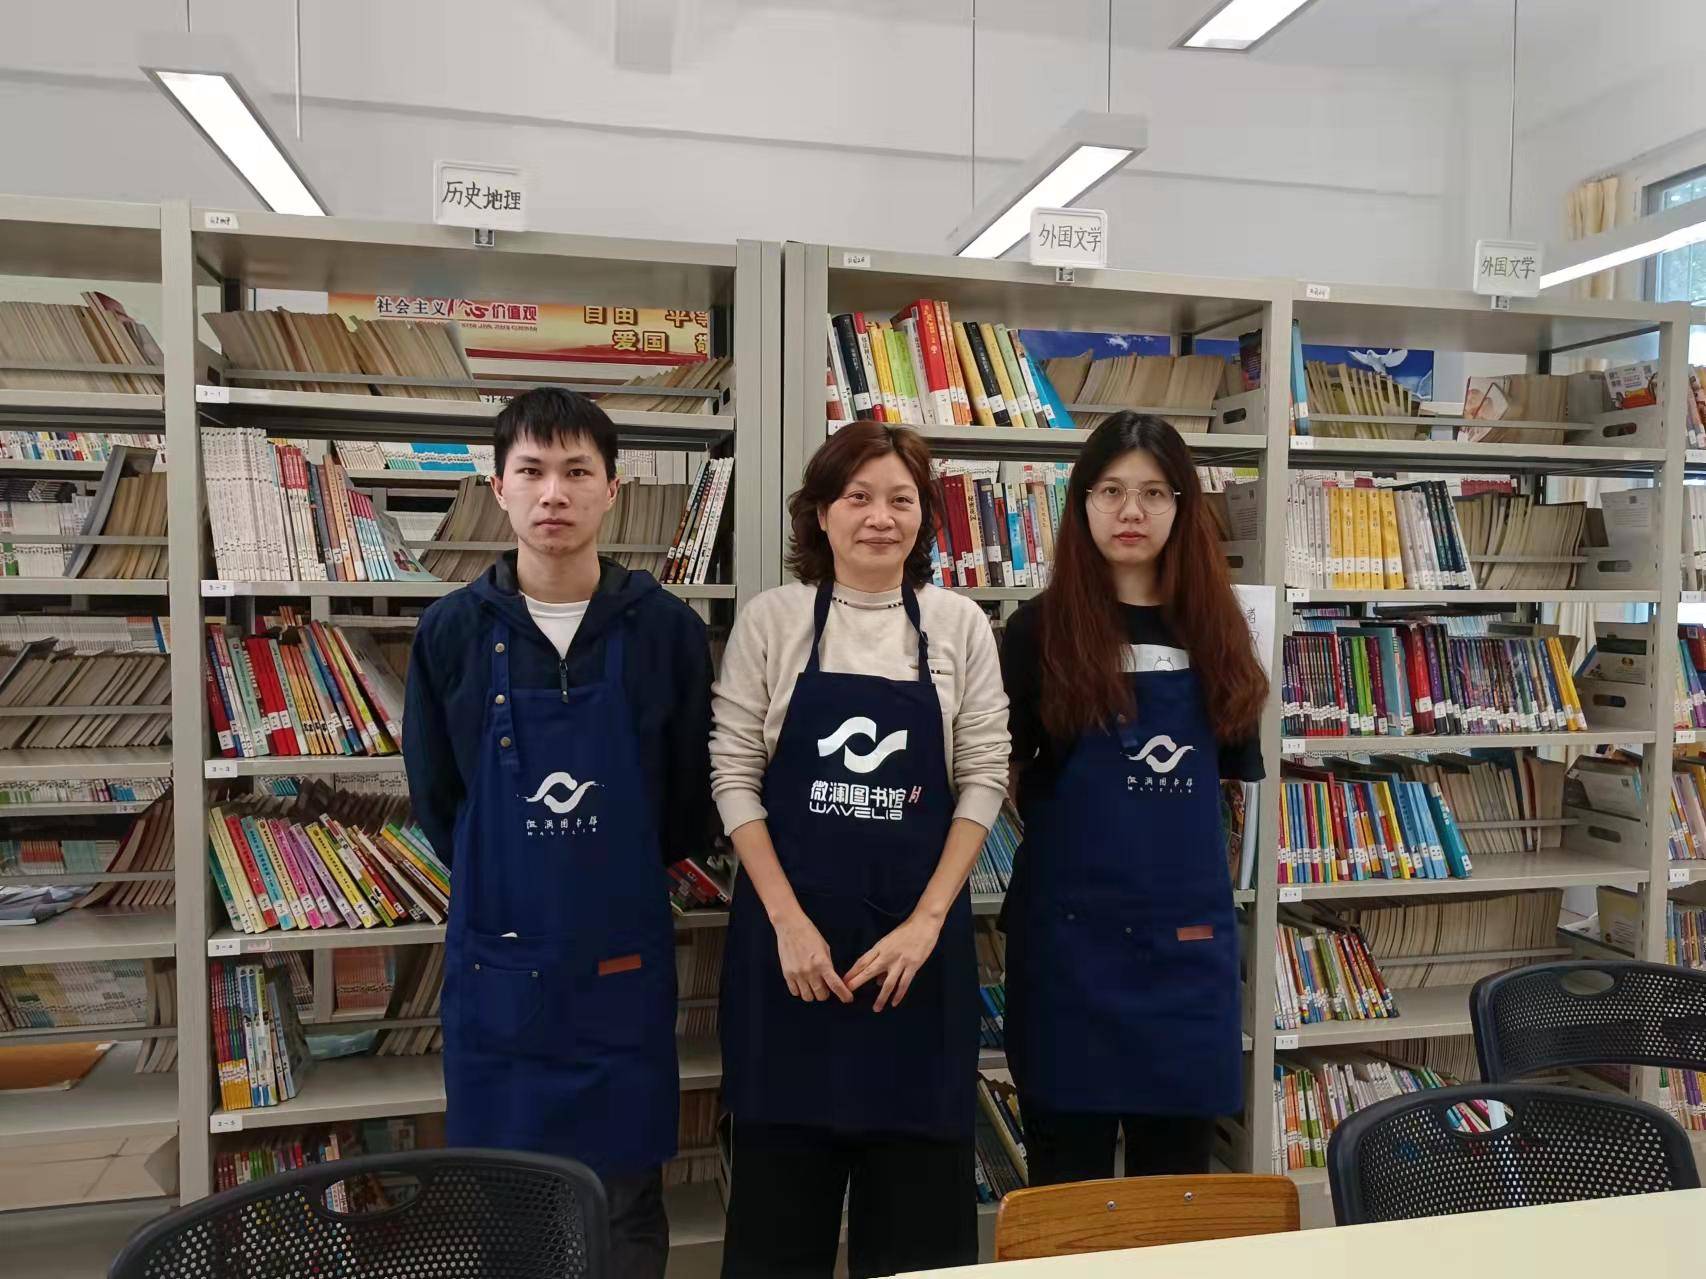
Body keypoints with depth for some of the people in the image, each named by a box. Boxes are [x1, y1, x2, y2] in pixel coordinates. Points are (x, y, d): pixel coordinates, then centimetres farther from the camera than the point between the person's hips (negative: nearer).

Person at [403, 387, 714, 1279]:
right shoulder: (452, 631, -4)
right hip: (496, 962, 1)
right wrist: (512, 886, 8)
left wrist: (614, 878, 7)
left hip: (622, 962, 0)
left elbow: (690, 803, 2)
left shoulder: (666, 629, -6)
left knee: (625, 1203, 14)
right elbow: (435, 802, 6)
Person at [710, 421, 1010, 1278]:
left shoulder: (960, 626, 2)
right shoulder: (771, 619, -1)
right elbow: (733, 777, -3)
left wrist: (926, 922, -8)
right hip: (789, 925, -1)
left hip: (919, 928, 1)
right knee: (780, 1183, 9)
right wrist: (788, 921, -11)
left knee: (920, 1183, 10)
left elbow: (982, 781, 0)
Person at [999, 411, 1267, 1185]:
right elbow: (1003, 774, -2)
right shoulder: (1042, 627, -5)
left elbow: (1231, 770, 13)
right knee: (1068, 1164, 10)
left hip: (1187, 925, 3)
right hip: (1070, 923, -3)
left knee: (1178, 1156, 16)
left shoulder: (1214, 628, 5)